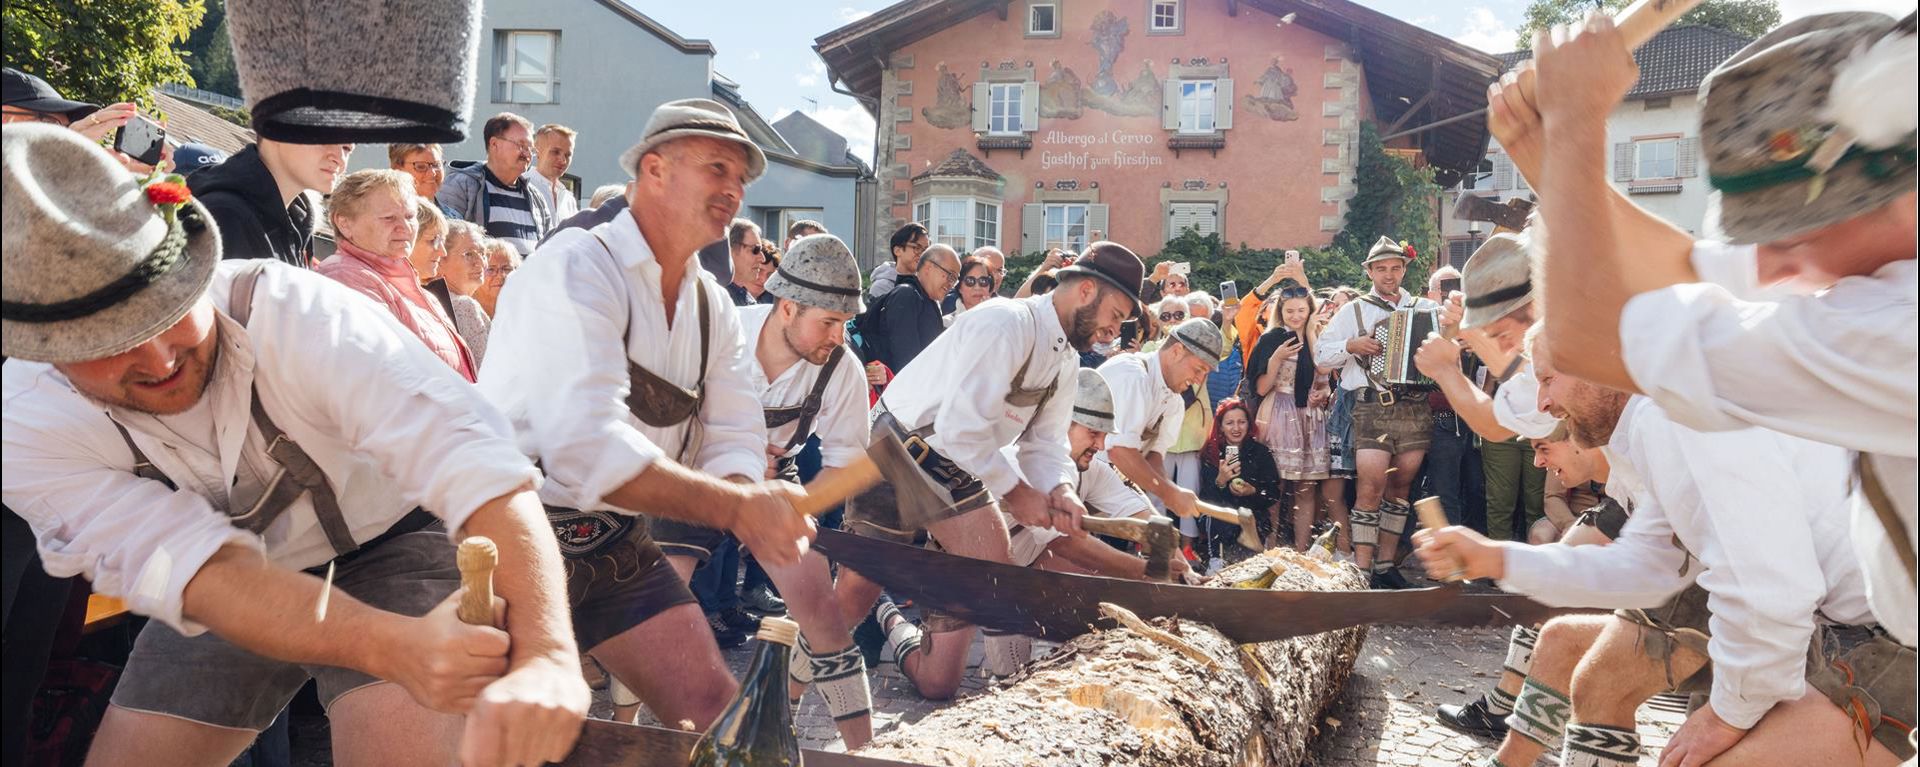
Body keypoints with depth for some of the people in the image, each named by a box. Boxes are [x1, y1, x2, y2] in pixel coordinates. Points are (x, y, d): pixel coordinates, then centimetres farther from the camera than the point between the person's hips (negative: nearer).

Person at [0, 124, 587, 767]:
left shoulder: (294, 314, -30)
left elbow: (475, 461, -40)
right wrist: (392, 646, -51)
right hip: (224, 595, 4)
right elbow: (197, 564, -33)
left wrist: (547, 654, -56)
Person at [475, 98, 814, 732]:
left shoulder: (715, 309, 8)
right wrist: (737, 506, -34)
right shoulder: (576, 268, -17)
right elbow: (587, 445, -31)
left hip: (618, 542, 7)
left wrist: (752, 506, -23)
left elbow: (734, 442, 0)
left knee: (716, 711, 4)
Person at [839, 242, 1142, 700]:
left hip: (958, 470, 8)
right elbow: (961, 427, -31)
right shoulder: (1006, 324, -25)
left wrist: (1060, 489, -17)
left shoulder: (1065, 360, 6)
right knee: (857, 592, -1)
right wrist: (1016, 491, -21)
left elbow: (1044, 442, 5)